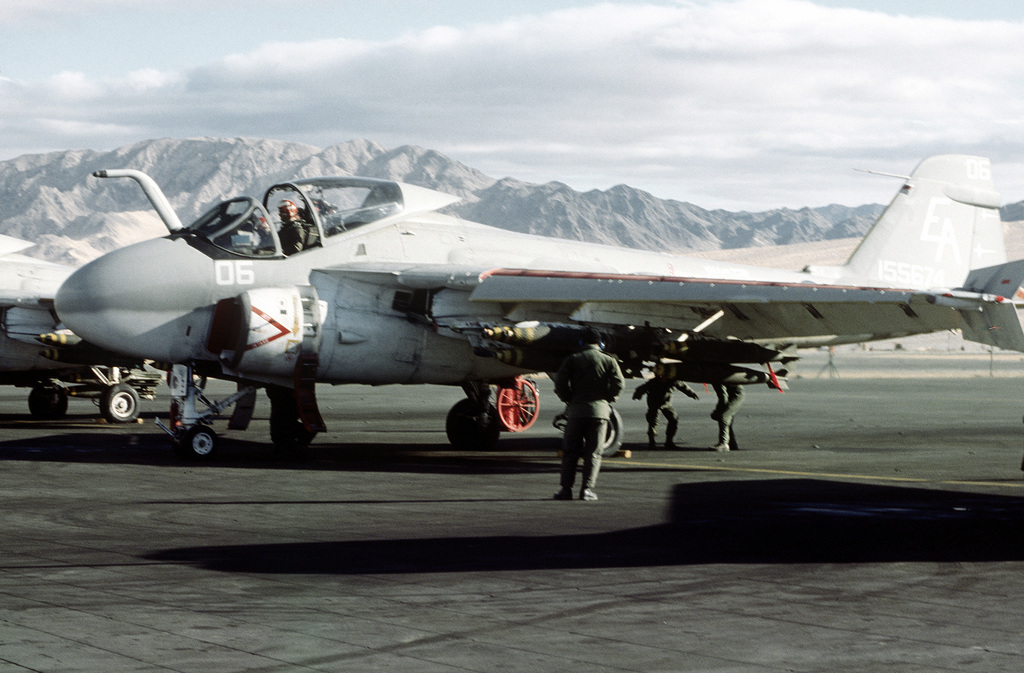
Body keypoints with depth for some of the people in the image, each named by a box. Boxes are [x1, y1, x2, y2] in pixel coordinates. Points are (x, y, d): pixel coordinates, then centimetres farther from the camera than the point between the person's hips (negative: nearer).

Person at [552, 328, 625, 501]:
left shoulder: (572, 360, 6)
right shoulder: (608, 360, 6)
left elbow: (560, 382, -6)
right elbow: (618, 383, -6)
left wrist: (568, 399, 7)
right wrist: (607, 399, 7)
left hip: (576, 409, 0)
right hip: (599, 410, 0)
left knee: (570, 451, 6)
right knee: (593, 453, 4)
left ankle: (566, 488, 0)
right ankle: (587, 489, -4)